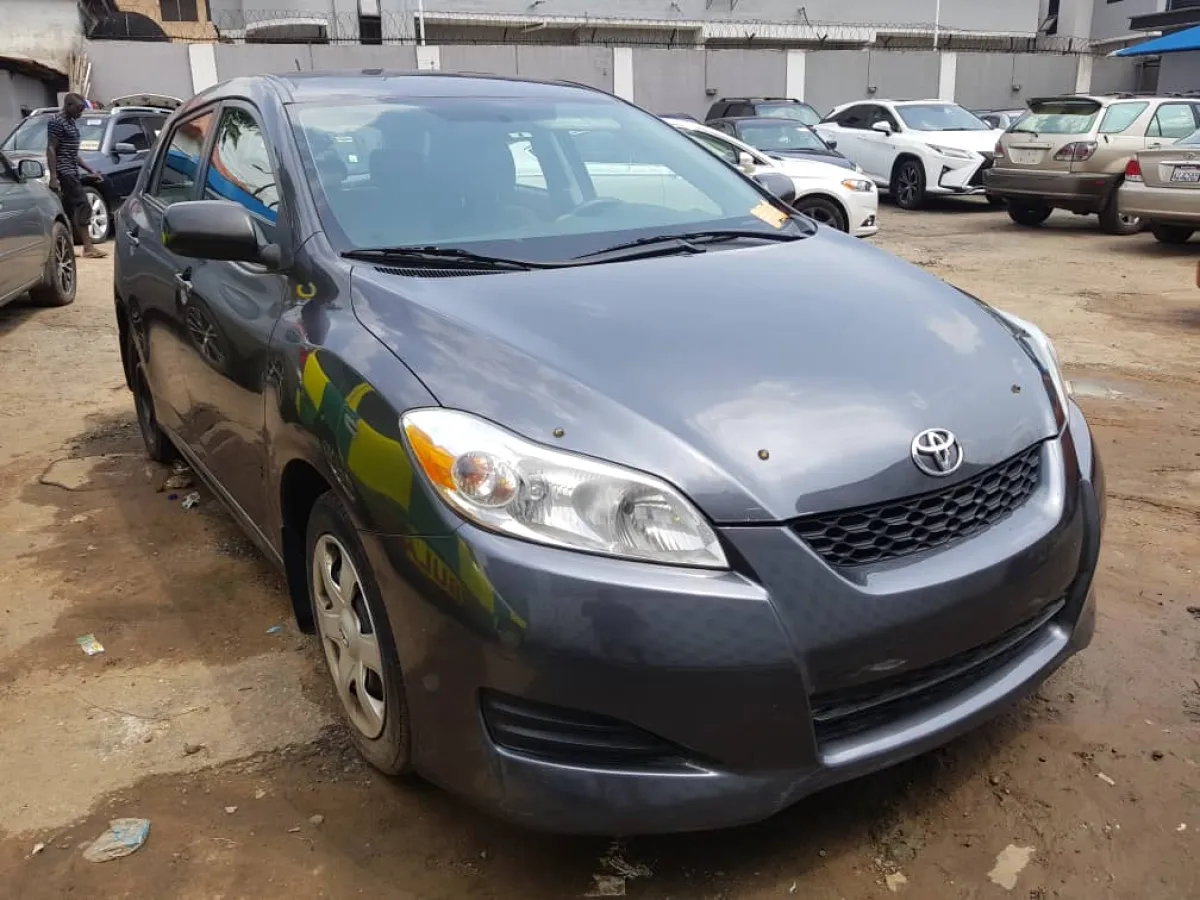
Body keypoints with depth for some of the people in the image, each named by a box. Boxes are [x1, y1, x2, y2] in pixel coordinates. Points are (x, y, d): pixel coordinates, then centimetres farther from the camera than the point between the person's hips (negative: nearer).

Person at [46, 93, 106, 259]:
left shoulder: (71, 123, 20)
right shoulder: (57, 123, -9)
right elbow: (51, 150, -14)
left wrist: (91, 171, 21)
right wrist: (53, 176, -21)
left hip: (71, 173, 9)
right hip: (64, 173, -9)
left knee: (68, 210, 8)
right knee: (83, 206, -13)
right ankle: (88, 247, -16)